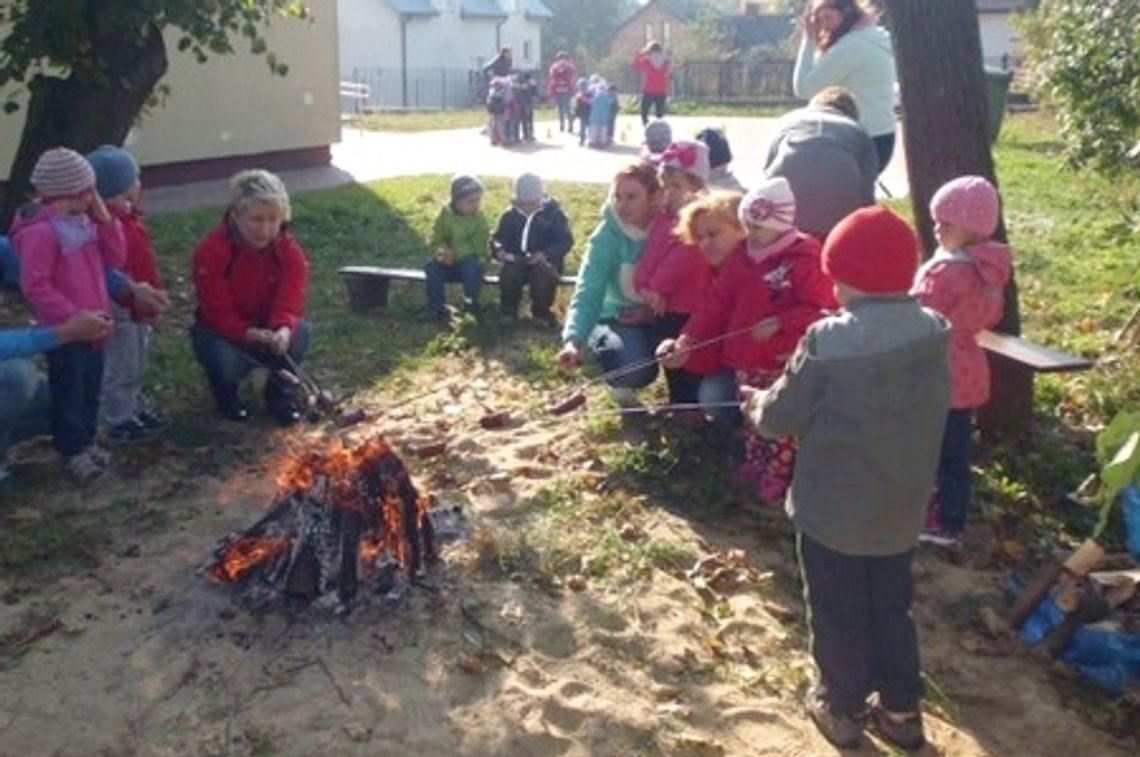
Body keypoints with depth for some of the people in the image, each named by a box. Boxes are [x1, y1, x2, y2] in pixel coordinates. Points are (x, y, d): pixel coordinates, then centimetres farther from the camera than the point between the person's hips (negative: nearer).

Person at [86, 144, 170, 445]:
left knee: (135, 364, 22)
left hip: (138, 305, 10)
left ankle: (134, 408, 37)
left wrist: (155, 292, 18)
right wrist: (140, 298, -24)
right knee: (120, 366, 3)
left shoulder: (127, 215, 8)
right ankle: (118, 422, 15)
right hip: (121, 308, -10)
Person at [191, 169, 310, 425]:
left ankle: (282, 397, -2)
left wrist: (283, 330, -48)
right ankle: (228, 396, 7)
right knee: (224, 360, -35)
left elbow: (290, 301, -24)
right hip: (223, 331, -2)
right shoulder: (211, 251, -23)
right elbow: (218, 311, -25)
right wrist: (250, 335, -42)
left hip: (271, 329, 2)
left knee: (299, 334, -30)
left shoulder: (290, 251, -15)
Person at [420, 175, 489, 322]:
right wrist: (441, 250, -26)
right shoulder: (445, 215, -3)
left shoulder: (479, 218, -9)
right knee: (432, 266, -26)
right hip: (449, 263, 2)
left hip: (468, 261, -2)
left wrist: (455, 253, -31)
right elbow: (436, 241, -1)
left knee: (473, 264, -34)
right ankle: (436, 307, -16)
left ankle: (471, 303, -13)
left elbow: (479, 248, -18)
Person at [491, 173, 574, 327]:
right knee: (508, 274, -30)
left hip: (545, 263, -2)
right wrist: (499, 251, -22)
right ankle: (508, 312, -5)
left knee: (544, 276, -34)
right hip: (517, 262, 2)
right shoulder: (510, 215, 6)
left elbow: (565, 241, -10)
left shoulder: (554, 214, -2)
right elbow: (497, 238, 3)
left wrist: (545, 255, -28)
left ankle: (541, 313, -6)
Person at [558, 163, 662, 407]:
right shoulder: (607, 237, -18)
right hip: (619, 318, -2)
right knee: (635, 367, -31)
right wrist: (574, 340, -43)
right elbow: (588, 294, -26)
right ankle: (624, 382, 8)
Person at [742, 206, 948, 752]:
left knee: (838, 613, 14)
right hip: (901, 507, 5)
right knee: (892, 609, 21)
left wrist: (757, 404, 10)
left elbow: (783, 418, -13)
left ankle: (842, 708, 29)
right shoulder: (934, 332, -7)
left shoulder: (828, 341, -24)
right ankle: (901, 710, 32)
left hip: (832, 508, -5)